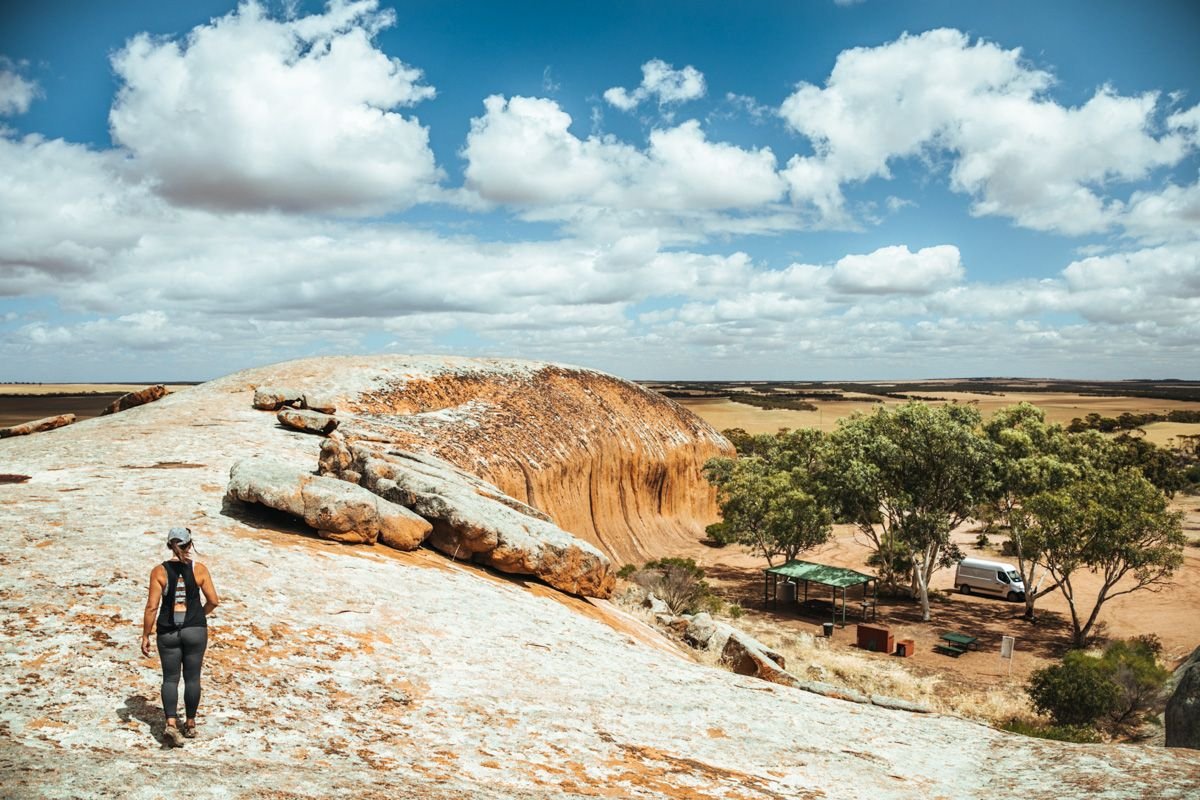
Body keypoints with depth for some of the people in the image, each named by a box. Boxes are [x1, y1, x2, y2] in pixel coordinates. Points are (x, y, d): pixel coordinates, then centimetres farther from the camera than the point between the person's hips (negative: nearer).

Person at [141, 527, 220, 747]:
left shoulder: (159, 571, -5)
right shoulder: (199, 569, -4)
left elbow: (152, 606, -6)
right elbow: (214, 601, -1)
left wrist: (145, 636, 2)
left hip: (168, 631, 0)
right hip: (195, 629, 0)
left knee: (170, 679, 9)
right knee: (192, 677, 12)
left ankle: (171, 723, -7)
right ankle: (190, 724, 21)